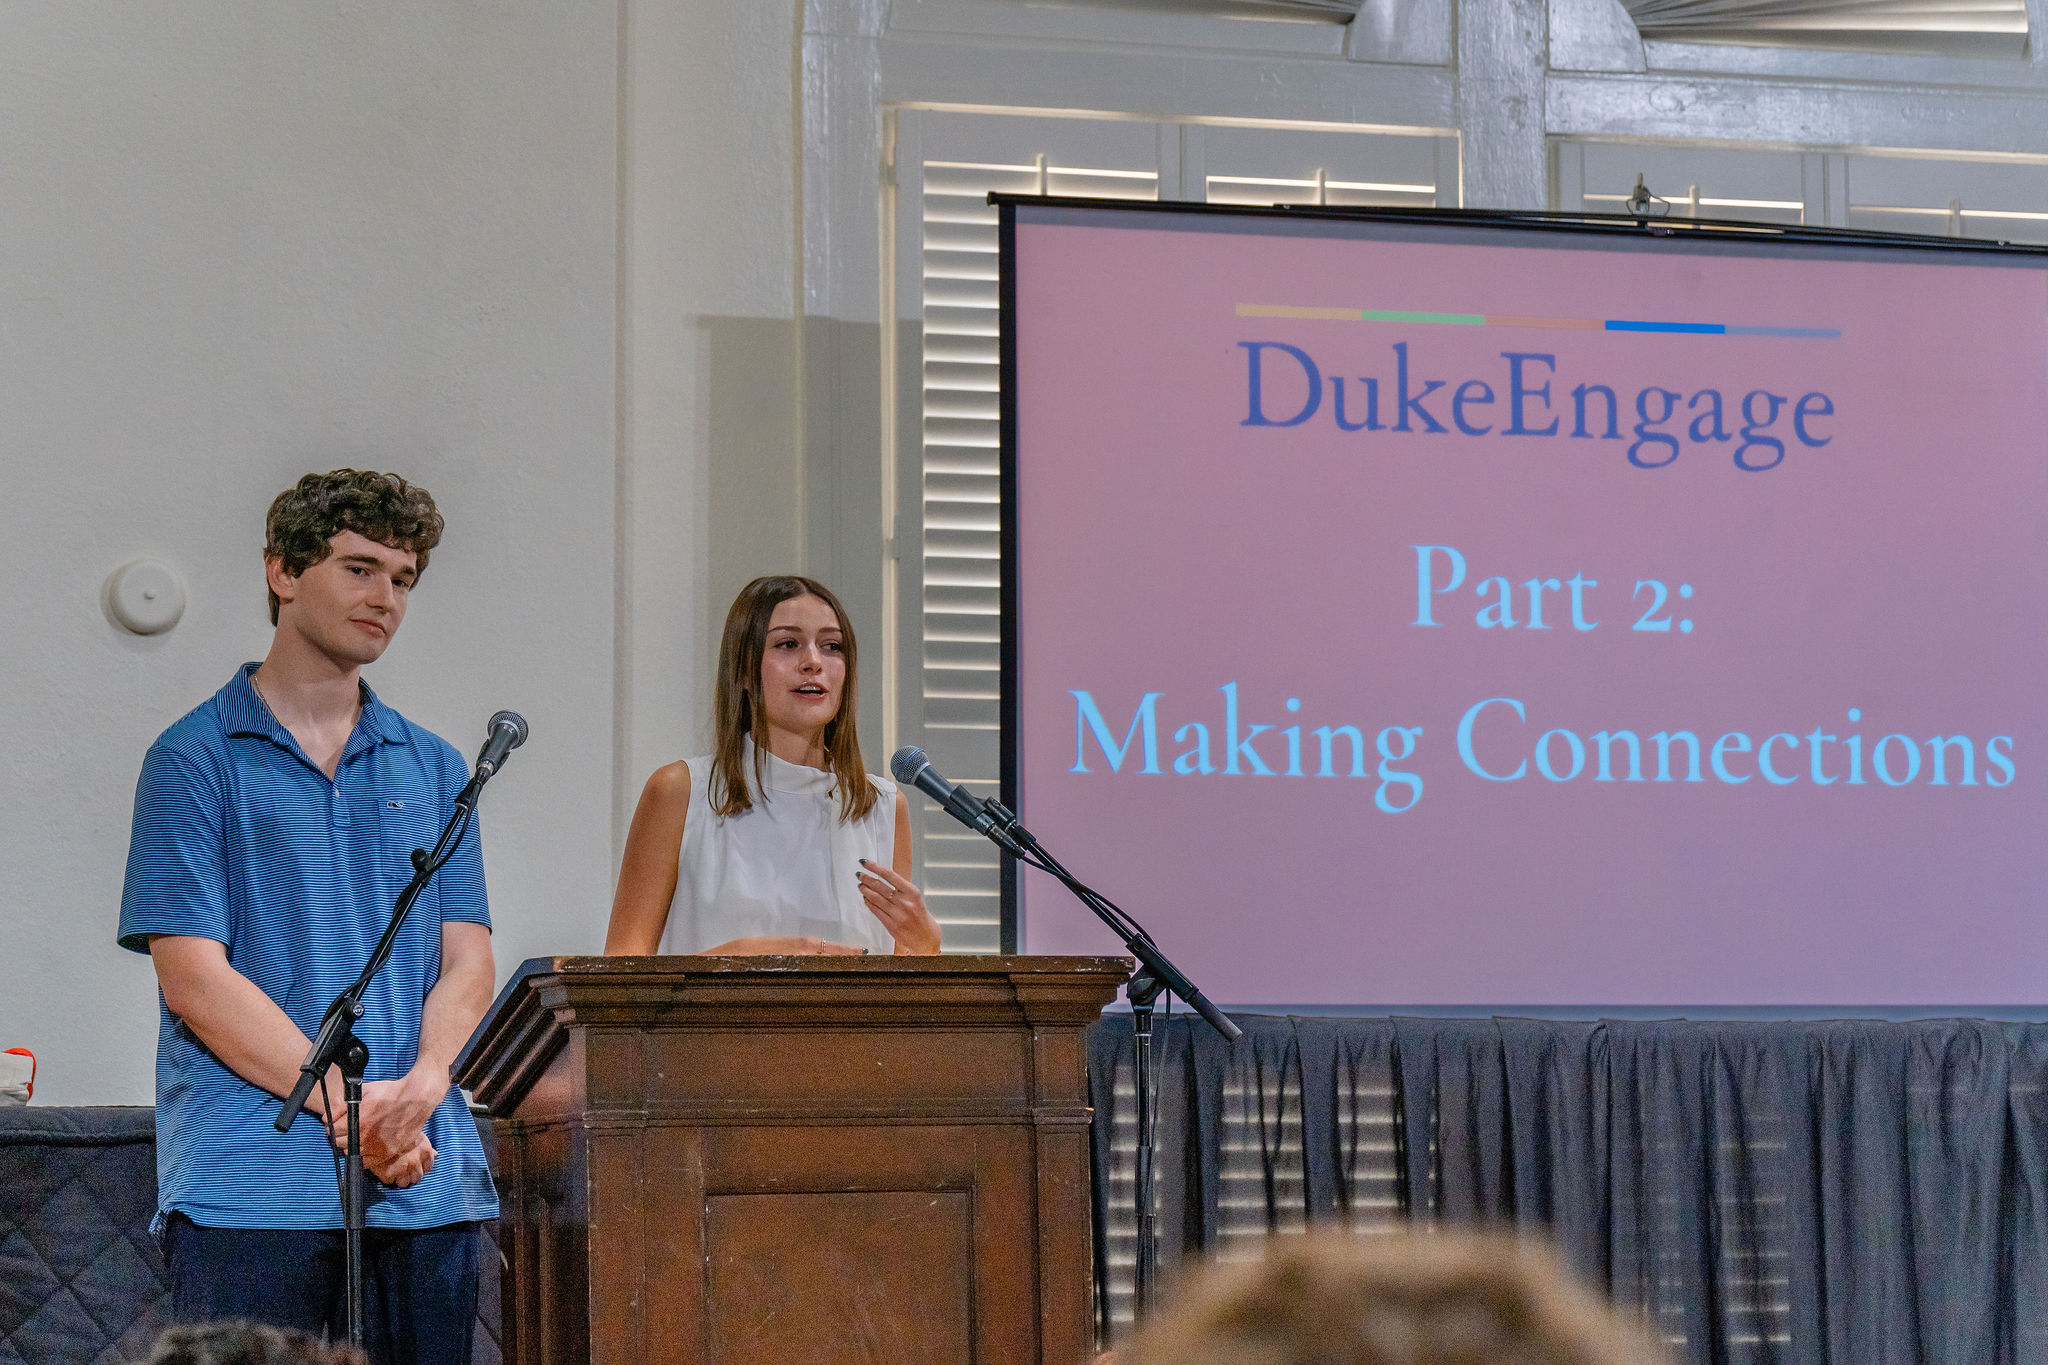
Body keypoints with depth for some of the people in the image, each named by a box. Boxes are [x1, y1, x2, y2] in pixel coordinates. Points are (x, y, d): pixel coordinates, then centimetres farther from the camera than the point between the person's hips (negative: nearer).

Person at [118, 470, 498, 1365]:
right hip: (252, 1186, -4)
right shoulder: (196, 759, 2)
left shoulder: (432, 768, 16)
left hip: (427, 1182, 4)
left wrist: (417, 1091, -10)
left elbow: (466, 962, 10)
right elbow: (194, 978, -6)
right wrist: (346, 1105, -14)